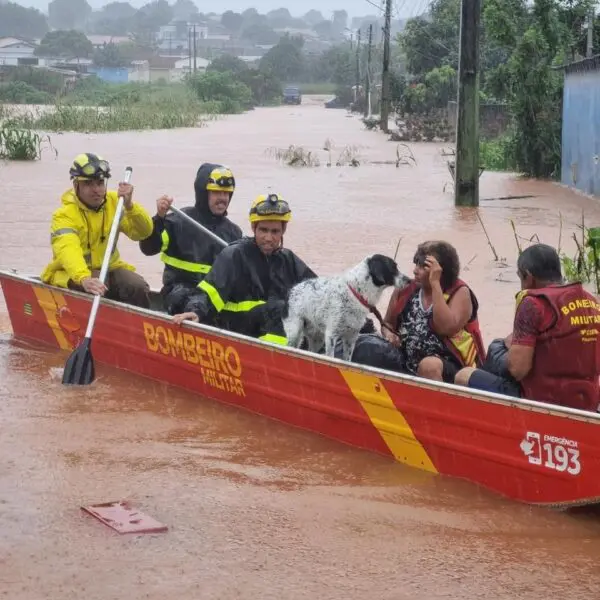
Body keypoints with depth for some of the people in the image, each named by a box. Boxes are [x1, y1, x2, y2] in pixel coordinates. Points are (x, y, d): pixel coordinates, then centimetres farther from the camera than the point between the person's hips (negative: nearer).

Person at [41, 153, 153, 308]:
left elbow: (144, 232, -5)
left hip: (108, 268, 4)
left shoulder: (114, 202, 0)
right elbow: (68, 250, -37)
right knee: (91, 291, -35)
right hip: (71, 275, -4)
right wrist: (84, 279, -56)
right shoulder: (64, 215, -17)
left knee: (138, 288, -21)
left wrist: (129, 206, -24)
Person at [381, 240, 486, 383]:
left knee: (429, 366, -37)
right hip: (406, 365, 5)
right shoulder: (405, 290, 7)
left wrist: (435, 284, -20)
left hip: (449, 368, -5)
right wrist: (389, 335, -5)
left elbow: (446, 328, -23)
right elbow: (388, 324, 20)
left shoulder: (459, 293, -6)